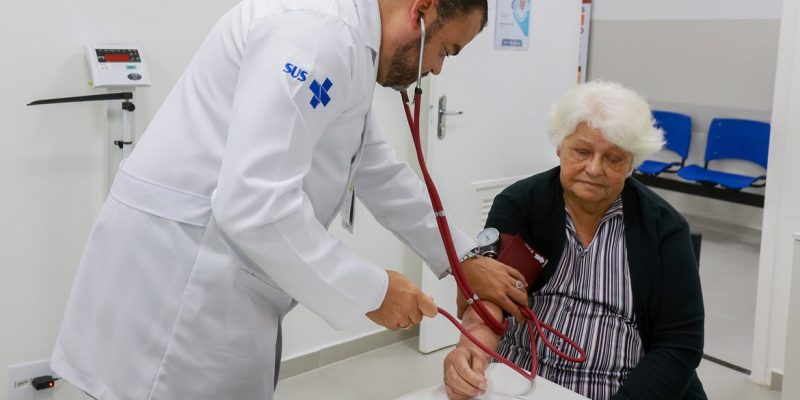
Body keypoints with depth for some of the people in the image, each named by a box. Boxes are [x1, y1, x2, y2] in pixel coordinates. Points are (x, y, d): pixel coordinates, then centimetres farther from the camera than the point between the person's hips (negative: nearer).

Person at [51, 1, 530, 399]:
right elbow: (254, 203, -28)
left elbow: (380, 173, 21)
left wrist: (466, 260, 22)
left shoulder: (346, 40, 13)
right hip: (176, 287, -10)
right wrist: (370, 290, -15)